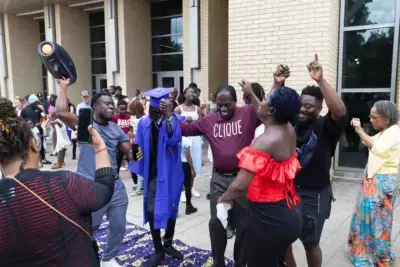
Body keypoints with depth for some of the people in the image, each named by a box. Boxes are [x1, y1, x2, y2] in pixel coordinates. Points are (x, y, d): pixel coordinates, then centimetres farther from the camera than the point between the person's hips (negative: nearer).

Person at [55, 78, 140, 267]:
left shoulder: (116, 129, 8)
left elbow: (129, 152, 7)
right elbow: (61, 112, -27)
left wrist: (136, 155, -17)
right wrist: (63, 86, -16)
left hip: (115, 186, 6)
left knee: (119, 226, 18)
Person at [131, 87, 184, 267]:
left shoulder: (175, 119, -11)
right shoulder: (144, 123, -4)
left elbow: (174, 139, -30)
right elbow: (139, 147, 3)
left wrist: (169, 114, -35)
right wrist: (137, 169, -1)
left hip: (171, 172, -1)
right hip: (152, 173, 1)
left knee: (171, 208, 13)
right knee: (152, 210, 1)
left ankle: (168, 244, 34)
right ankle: (158, 250, 18)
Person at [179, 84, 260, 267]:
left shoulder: (249, 114, -6)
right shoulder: (209, 120, 3)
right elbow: (185, 129, 10)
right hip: (219, 179, 3)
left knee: (244, 224, 13)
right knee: (216, 222, 12)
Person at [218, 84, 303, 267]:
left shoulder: (266, 141, -26)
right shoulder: (289, 130, -1)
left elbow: (240, 186, -30)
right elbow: (265, 115, 24)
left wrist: (223, 199, -10)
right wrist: (251, 94, 33)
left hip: (270, 218, -8)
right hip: (289, 214, 8)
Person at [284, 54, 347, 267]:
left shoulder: (325, 127, -13)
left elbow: (340, 112, -32)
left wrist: (321, 81, -39)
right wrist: (278, 85, -12)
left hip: (313, 194, -4)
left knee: (310, 243, 13)